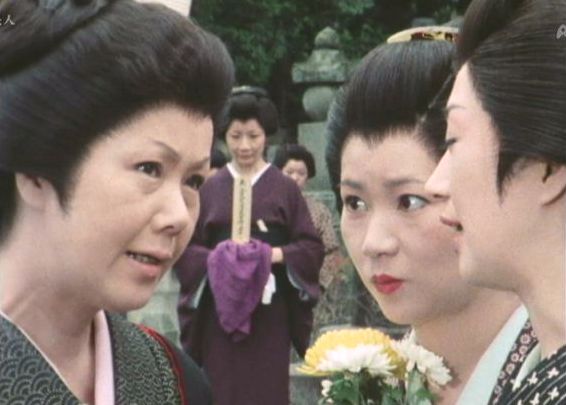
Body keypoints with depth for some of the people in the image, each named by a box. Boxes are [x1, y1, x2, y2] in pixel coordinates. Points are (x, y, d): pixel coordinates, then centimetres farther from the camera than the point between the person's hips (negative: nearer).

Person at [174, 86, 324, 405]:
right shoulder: (209, 188, 6)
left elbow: (313, 247, 0)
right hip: (219, 311, 1)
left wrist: (273, 254, -16)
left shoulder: (285, 188, 3)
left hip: (269, 311, -1)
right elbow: (183, 248, 4)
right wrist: (215, 257, -14)